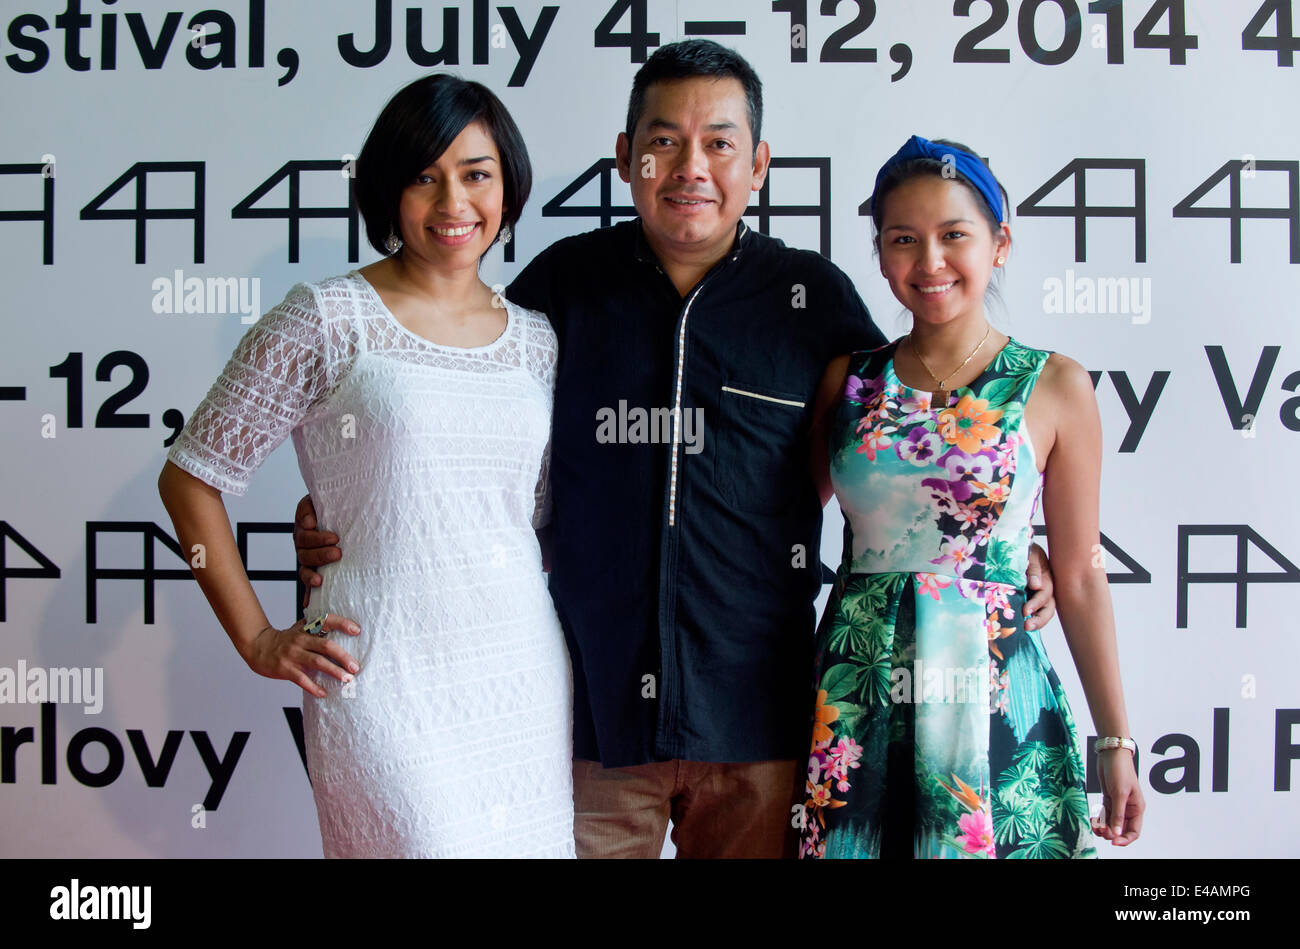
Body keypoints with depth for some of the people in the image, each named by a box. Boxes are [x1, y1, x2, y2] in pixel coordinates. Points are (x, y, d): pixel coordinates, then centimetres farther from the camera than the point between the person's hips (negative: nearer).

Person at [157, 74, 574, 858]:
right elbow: (193, 478, 0)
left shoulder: (536, 340, 10)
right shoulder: (328, 321, -4)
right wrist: (259, 641, -2)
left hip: (526, 678, 5)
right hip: (384, 678, -5)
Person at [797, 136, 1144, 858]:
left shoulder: (1054, 386, -2)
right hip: (858, 691, 2)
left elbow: (1079, 575, 0)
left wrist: (1116, 740, 2)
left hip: (993, 692, -1)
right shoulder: (848, 377, 4)